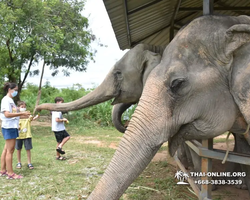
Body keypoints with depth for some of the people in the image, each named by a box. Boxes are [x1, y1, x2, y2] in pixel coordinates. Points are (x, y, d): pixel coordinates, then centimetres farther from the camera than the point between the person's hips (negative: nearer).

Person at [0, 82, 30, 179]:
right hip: (9, 127, -10)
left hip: (12, 127, 10)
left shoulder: (10, 100, 17)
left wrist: (23, 115, 7)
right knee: (10, 150, -6)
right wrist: (21, 113, -22)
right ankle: (10, 173, -2)